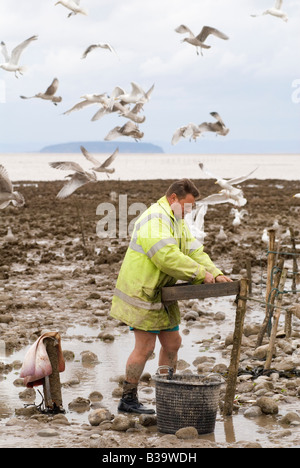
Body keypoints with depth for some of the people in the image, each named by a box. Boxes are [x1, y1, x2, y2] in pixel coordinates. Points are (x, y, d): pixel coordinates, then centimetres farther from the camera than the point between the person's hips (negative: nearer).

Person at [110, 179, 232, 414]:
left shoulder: (178, 222, 15)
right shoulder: (155, 220, -20)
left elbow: (194, 251, 11)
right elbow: (168, 257, -30)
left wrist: (215, 273, -6)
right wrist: (201, 273, -25)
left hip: (161, 294, 10)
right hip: (141, 293, -10)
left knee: (172, 343, 13)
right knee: (145, 346, -8)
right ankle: (128, 400, 2)